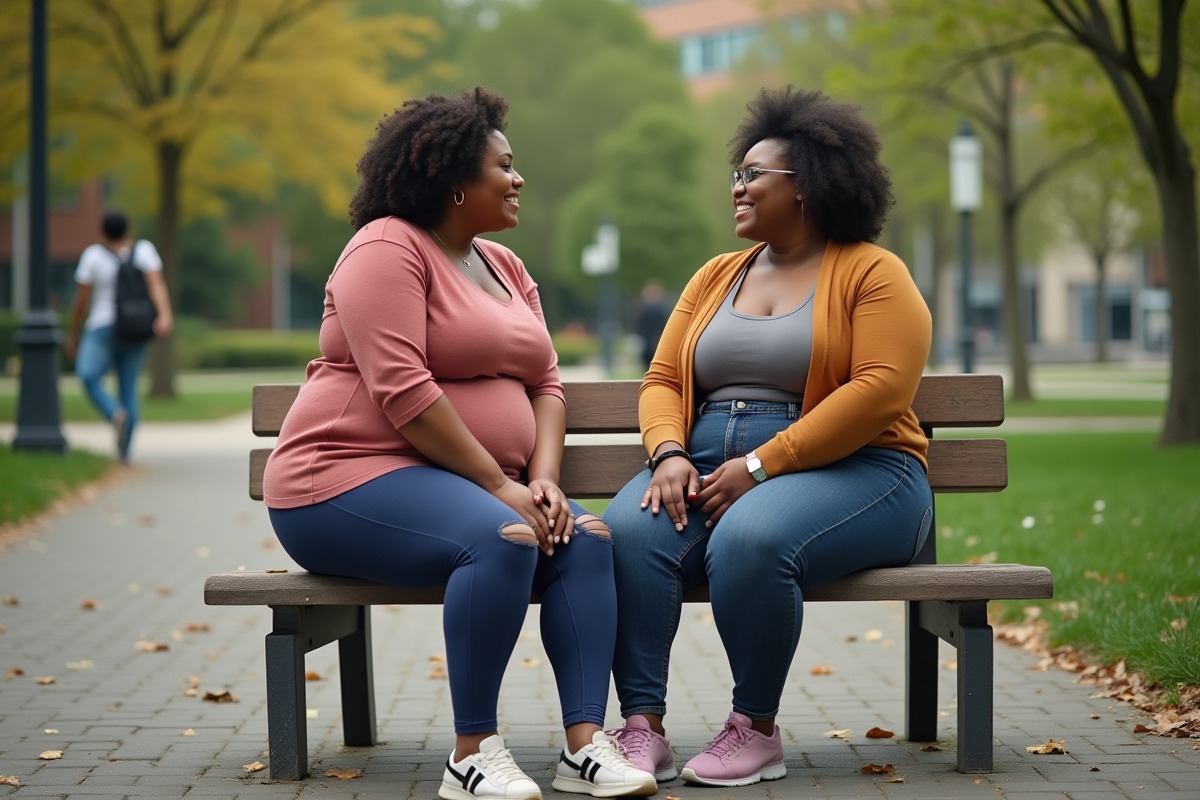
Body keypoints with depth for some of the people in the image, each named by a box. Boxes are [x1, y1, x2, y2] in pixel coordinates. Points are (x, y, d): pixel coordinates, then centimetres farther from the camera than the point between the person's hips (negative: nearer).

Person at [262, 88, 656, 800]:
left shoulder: (503, 265, 19)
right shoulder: (388, 247, -9)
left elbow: (545, 382, 13)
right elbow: (401, 390, -20)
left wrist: (543, 478, -6)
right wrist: (500, 486, -20)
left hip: (474, 481, 8)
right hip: (349, 479, -8)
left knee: (586, 540, -16)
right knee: (500, 538, -33)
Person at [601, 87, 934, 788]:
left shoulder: (873, 274, 2)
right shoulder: (717, 276, 21)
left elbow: (878, 390, -13)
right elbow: (662, 382, 14)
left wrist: (758, 466, -18)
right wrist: (670, 454, -10)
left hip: (847, 471, -5)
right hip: (709, 470, 5)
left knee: (749, 538, -37)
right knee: (628, 527, -27)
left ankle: (757, 729, -18)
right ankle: (643, 729, -26)